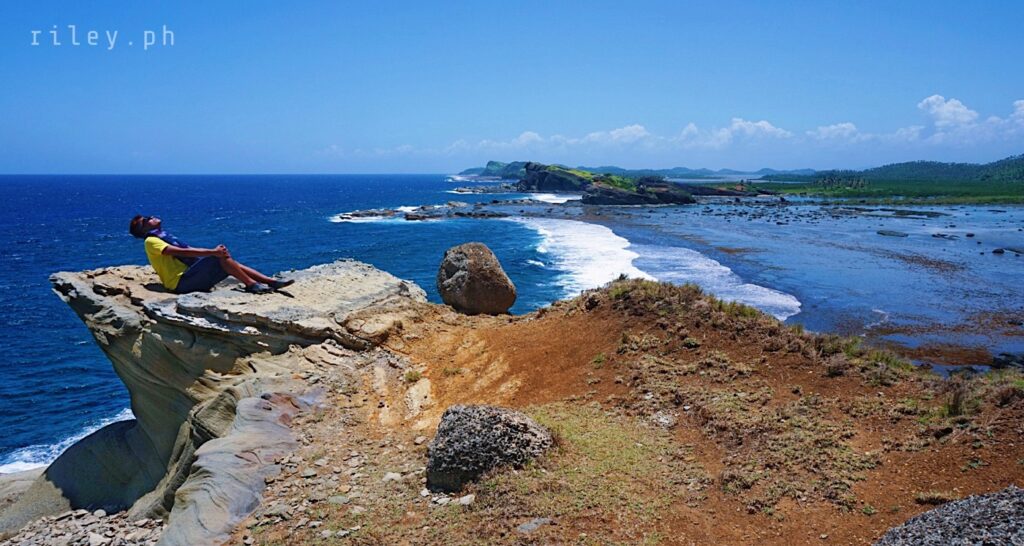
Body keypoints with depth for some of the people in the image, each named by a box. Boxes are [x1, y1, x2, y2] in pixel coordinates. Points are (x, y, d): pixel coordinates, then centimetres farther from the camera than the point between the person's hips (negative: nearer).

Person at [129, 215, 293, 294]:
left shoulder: (164, 237, 27)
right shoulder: (151, 241, -3)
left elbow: (189, 250, 20)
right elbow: (182, 252, -17)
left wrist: (213, 251, 4)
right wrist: (212, 252, -23)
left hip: (190, 277, 9)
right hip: (181, 281, -9)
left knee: (231, 264, 2)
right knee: (221, 256, -21)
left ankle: (272, 281, -6)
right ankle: (251, 285, -22)